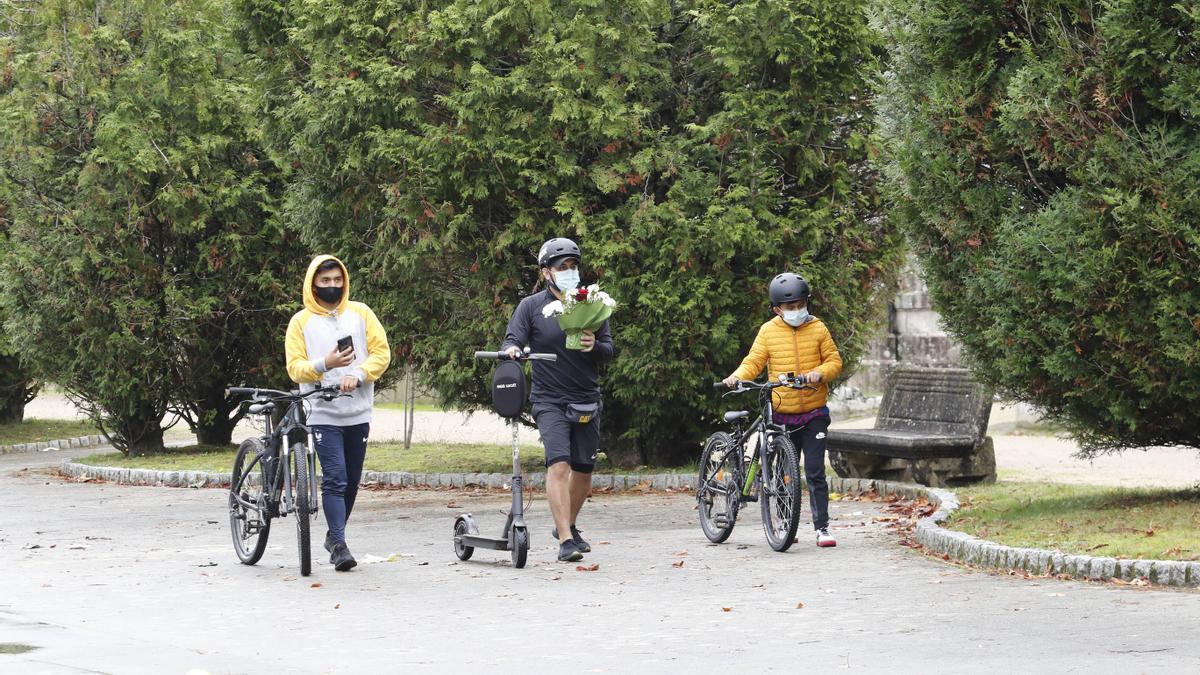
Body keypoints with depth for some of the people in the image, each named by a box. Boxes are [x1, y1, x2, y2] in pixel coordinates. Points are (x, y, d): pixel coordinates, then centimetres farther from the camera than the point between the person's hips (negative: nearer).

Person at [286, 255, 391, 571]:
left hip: (358, 414, 3)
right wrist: (324, 365, -23)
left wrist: (357, 375, -15)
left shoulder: (360, 313, 8)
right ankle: (339, 544, -12)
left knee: (352, 480, 11)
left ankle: (334, 536, 28)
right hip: (323, 414, -3)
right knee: (335, 479, -12)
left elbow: (381, 352, 2)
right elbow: (295, 368, -4)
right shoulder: (301, 321, 1)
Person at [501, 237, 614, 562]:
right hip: (550, 399, -4)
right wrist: (511, 349, -30)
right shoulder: (532, 306, 0)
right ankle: (565, 541, -23)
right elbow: (512, 341, -6)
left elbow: (609, 350, 6)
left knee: (583, 469, 10)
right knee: (558, 463, -19)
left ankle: (568, 526, 34)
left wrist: (594, 346, -17)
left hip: (586, 400, 4)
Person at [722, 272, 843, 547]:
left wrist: (820, 372, -17)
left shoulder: (817, 328, 1)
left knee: (815, 472, -6)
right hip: (782, 414, 1)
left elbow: (834, 360, 4)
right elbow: (754, 362, 1)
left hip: (813, 413, -1)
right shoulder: (768, 331, 1)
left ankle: (822, 527, -2)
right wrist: (737, 377, -18)